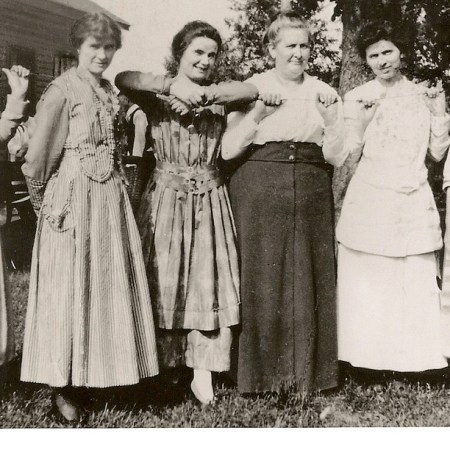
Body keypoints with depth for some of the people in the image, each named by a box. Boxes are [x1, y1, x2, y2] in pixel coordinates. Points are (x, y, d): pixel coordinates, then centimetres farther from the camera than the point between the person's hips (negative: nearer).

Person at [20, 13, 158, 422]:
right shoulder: (62, 90, -7)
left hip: (110, 195, 7)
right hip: (75, 196, -7)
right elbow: (37, 157, -7)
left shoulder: (109, 90, 14)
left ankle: (94, 372, 25)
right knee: (70, 288, 0)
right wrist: (45, 201, 2)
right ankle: (63, 386, 12)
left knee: (109, 282, 10)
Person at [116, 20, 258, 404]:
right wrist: (174, 85, -24)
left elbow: (252, 91, -9)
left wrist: (204, 93, -18)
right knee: (164, 280, 2)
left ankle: (203, 371, 9)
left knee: (208, 279, 0)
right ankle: (165, 364, 17)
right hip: (167, 196, -2)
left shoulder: (218, 96, 10)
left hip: (209, 199, 2)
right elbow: (122, 80, -16)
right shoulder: (158, 96, 3)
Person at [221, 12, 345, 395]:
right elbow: (227, 150, -4)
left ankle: (309, 372, 20)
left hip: (312, 197, 3)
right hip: (260, 195, -2)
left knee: (309, 282, 5)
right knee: (261, 282, -1)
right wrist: (258, 113, -15)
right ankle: (260, 374, 14)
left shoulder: (324, 93, 11)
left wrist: (330, 119, -8)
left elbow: (336, 158, 6)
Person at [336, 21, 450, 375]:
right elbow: (350, 154, 1)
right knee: (368, 282, 0)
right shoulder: (358, 98, 4)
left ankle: (412, 358, 14)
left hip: (414, 202, 2)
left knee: (417, 281, 1)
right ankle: (371, 358, 13)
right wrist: (360, 119, -12)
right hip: (370, 202, -2)